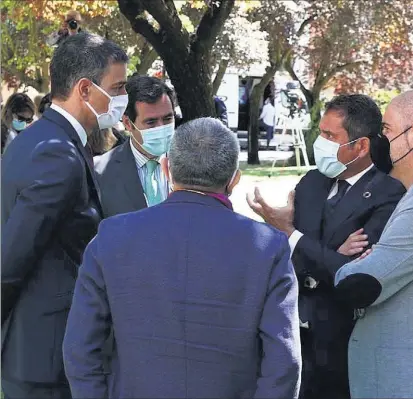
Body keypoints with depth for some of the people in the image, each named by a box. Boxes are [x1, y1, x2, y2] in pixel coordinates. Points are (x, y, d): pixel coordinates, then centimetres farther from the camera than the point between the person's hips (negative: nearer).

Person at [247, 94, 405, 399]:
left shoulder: (388, 196, -15)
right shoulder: (312, 182, 5)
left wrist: (289, 232, -19)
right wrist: (331, 258, -20)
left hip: (344, 346, -5)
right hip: (297, 333, 5)